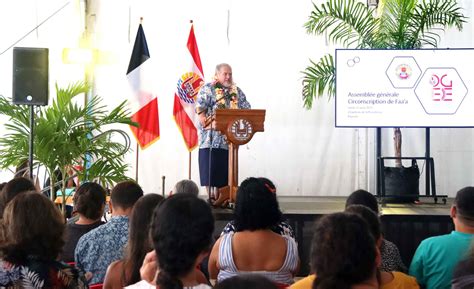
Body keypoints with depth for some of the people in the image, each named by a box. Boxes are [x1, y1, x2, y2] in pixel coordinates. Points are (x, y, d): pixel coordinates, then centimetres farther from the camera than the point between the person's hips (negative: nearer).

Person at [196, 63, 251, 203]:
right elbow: (200, 109, -8)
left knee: (224, 168, 4)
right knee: (210, 167, -5)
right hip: (211, 137, -5)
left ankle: (219, 196, 9)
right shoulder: (208, 89, 0)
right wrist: (207, 123, -19)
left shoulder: (237, 91, 15)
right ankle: (210, 196, -1)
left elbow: (246, 109, 12)